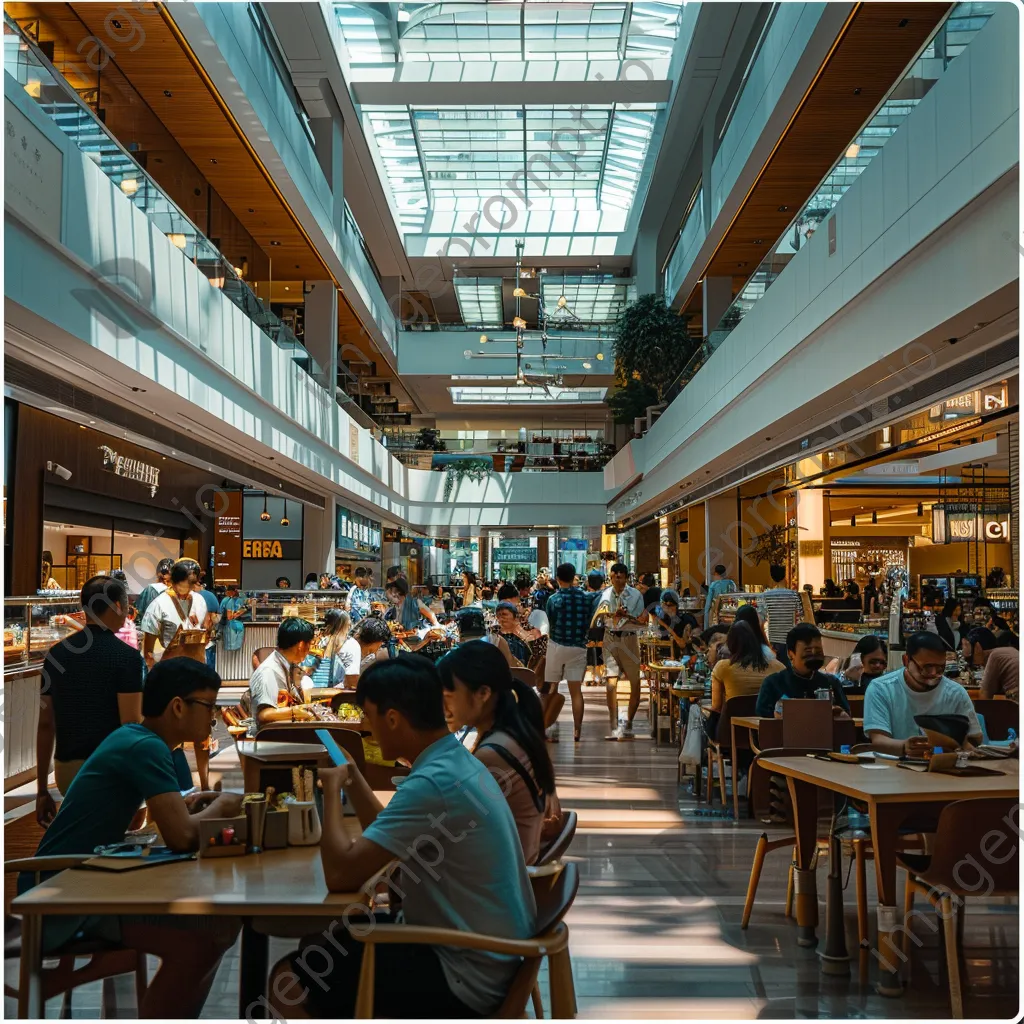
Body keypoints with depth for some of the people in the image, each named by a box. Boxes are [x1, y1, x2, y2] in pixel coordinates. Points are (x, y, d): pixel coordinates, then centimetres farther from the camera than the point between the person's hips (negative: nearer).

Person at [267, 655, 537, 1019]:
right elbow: (384, 839, 20)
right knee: (318, 943, 19)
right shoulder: (457, 762, 6)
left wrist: (332, 788, -10)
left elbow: (341, 874, -24)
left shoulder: (433, 782, -25)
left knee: (289, 981, -7)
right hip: (482, 955, 10)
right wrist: (349, 774, 11)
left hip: (466, 976, -10)